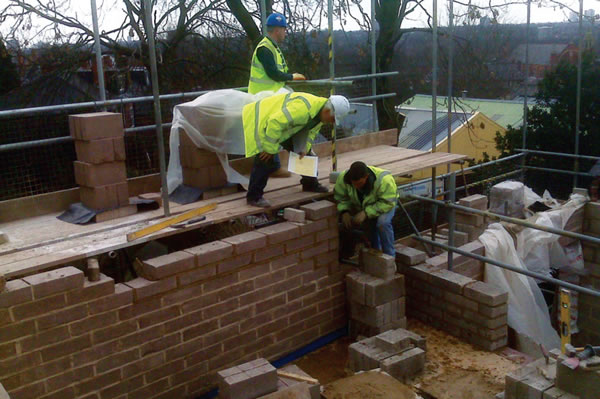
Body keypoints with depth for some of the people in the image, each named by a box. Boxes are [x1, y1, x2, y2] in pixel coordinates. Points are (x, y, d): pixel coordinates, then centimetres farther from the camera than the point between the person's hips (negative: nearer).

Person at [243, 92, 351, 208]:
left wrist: (305, 147, -7)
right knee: (269, 161, -20)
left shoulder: (320, 112, -3)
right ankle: (253, 197, -9)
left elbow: (310, 132, 12)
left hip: (283, 125, 10)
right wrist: (270, 149, -30)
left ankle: (310, 184, 28)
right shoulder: (303, 108, -36)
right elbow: (275, 123, -38)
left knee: (303, 153, 11)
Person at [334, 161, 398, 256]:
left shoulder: (384, 180, -40)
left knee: (383, 222, -28)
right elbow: (340, 197, -12)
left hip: (384, 205, -5)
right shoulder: (343, 178, -27)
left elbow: (387, 203, -36)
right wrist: (344, 212, -29)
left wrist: (366, 213, -41)